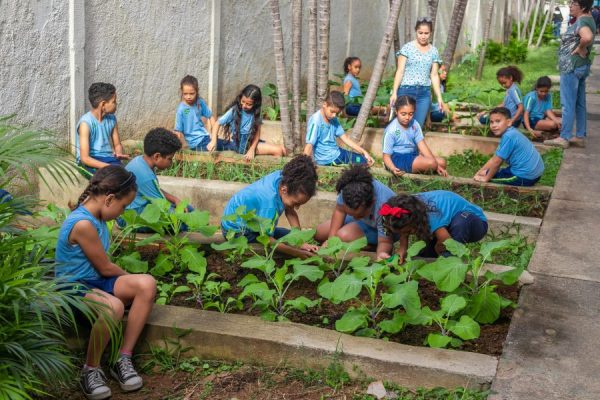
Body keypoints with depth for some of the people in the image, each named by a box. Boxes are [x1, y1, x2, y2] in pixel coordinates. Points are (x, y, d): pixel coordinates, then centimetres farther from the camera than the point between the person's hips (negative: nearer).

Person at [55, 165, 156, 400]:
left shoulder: (95, 215, 6)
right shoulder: (83, 224, -24)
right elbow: (105, 268, -13)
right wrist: (129, 278, 6)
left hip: (95, 282, 9)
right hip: (74, 289, -9)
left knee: (147, 284, -15)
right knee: (114, 307, -39)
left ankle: (123, 359, -10)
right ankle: (90, 370, -14)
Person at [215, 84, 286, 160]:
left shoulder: (255, 113, -5)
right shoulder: (234, 111, -15)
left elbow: (257, 134, -3)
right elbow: (218, 123, -12)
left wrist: (252, 150, -16)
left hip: (251, 142, 5)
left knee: (281, 149, -7)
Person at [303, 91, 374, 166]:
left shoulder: (333, 120, 4)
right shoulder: (316, 121, -22)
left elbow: (345, 138, 6)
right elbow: (309, 146, -27)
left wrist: (364, 152, 0)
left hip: (336, 152, 8)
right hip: (327, 159, -8)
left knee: (363, 159, 12)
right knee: (361, 160, -5)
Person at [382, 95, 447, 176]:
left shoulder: (414, 124, -1)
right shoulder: (391, 131, -19)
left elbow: (422, 146, -3)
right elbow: (386, 156, -17)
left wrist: (436, 166, -12)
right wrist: (393, 169, -39)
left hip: (412, 155, 8)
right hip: (398, 159, -8)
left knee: (441, 162, 0)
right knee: (431, 163, -22)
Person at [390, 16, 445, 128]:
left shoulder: (434, 51, 10)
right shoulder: (407, 48, -1)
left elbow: (434, 75, 11)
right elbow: (400, 71, -4)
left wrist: (439, 97, 6)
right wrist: (394, 92, -12)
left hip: (424, 93, 4)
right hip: (406, 91, -3)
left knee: (419, 126, 1)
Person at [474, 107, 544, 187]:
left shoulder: (508, 136, -21)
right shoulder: (511, 133, 9)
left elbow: (496, 162, -14)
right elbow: (494, 158, 15)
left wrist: (486, 178, -1)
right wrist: (479, 172, 13)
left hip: (525, 177, -10)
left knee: (486, 174, 4)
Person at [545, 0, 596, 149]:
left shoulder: (581, 21, -19)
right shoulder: (588, 20, 12)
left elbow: (587, 37, -39)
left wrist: (580, 49, -22)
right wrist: (584, 50, 10)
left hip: (571, 67, -10)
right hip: (581, 66, 10)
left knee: (568, 104, -4)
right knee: (579, 104, 13)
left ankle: (564, 138, 1)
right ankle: (580, 137, 18)